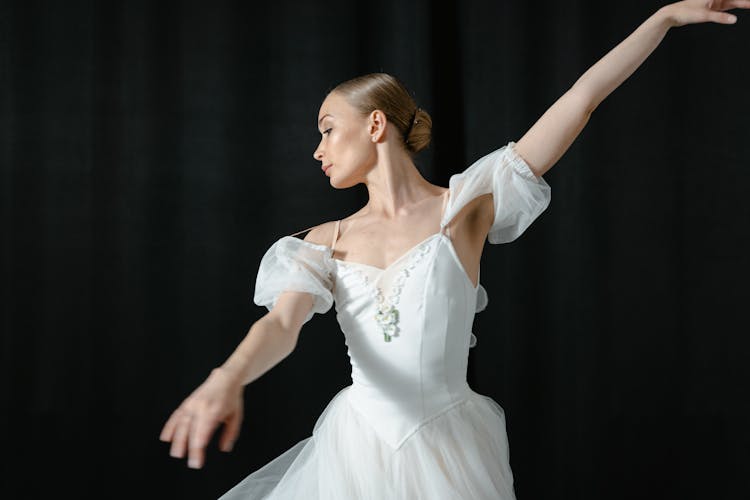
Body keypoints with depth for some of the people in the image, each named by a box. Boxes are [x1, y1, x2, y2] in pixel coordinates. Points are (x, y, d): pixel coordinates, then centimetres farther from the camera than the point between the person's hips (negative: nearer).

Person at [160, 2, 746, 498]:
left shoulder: (465, 203, -3)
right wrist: (227, 380, -32)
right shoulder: (326, 241, 6)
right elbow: (282, 325, -10)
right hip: (356, 448, 3)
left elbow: (583, 96, -4)